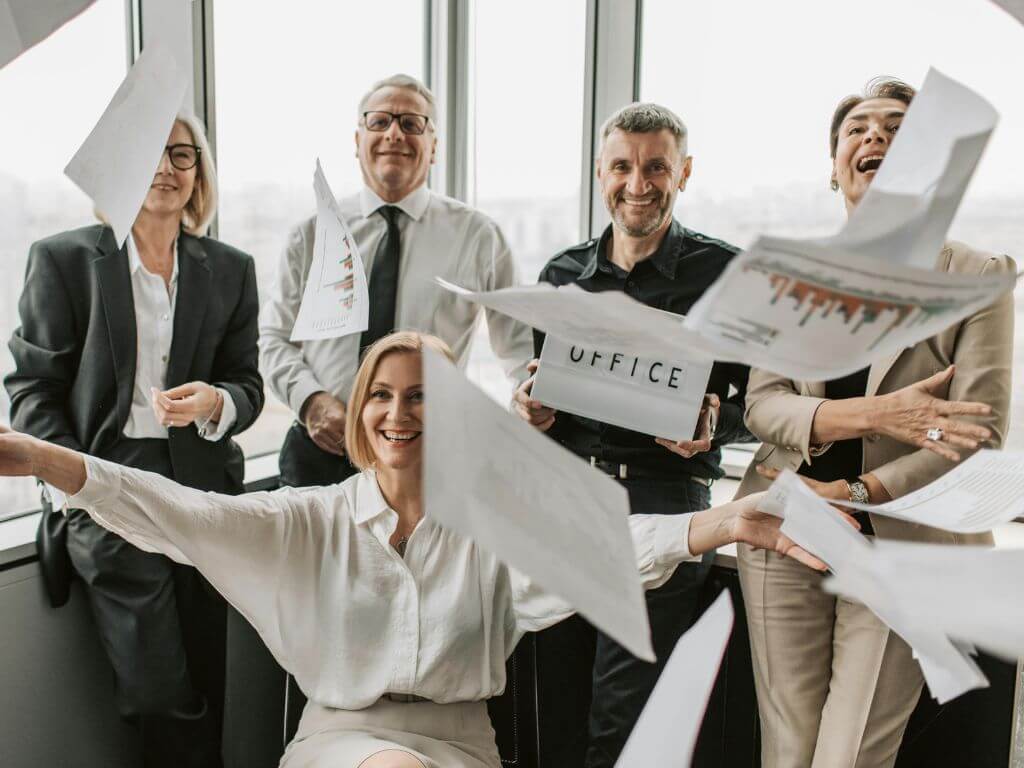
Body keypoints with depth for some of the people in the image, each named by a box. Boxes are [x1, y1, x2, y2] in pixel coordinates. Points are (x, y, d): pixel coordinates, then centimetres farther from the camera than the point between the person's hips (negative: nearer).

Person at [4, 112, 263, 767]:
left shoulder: (232, 270, 11)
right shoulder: (64, 259, 2)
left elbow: (248, 385, 11)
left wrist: (215, 403, -14)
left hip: (204, 487, 3)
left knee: (205, 687, 9)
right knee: (165, 696, -7)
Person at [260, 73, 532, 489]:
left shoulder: (477, 236, 4)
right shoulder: (312, 234, 8)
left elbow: (519, 345, 6)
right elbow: (274, 337, 10)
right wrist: (309, 399, -9)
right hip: (320, 449, 1)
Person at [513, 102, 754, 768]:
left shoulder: (728, 274, 1)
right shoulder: (563, 274, 14)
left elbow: (760, 400, 2)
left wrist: (714, 421, -18)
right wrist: (532, 408, -2)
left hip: (661, 496, -4)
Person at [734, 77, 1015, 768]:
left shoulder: (978, 277, 0)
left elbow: (980, 434, -7)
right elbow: (761, 403, -1)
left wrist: (857, 493, -16)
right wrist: (866, 415, -19)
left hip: (904, 551, -2)